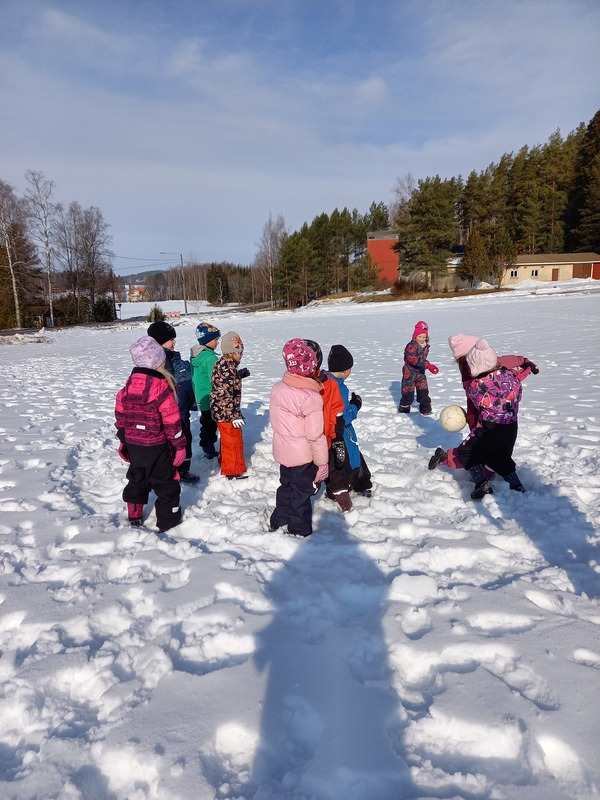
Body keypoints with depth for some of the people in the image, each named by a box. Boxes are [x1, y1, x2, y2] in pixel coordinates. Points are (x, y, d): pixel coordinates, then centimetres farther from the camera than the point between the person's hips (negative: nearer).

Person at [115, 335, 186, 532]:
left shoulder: (128, 385, 0)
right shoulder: (161, 387, -21)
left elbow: (120, 416, 8)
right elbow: (172, 421, -18)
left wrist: (124, 440, 19)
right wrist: (179, 445, -8)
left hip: (133, 444, 7)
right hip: (157, 446, -6)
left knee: (137, 479, 22)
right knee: (165, 482, 9)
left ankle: (134, 516, 34)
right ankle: (168, 520, 18)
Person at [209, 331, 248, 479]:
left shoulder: (224, 364, 6)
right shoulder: (227, 368, -24)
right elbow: (225, 395, -26)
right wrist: (235, 415, -24)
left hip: (221, 411, 10)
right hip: (226, 412, -10)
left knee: (227, 439, 26)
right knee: (234, 441, 3)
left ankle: (225, 461, 44)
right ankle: (233, 471, 15)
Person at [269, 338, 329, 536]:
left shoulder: (277, 388, -7)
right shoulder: (311, 398, -26)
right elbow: (315, 436, -21)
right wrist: (322, 463, -11)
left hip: (282, 452, 6)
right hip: (303, 457, -6)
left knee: (286, 486, 26)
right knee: (301, 494, 13)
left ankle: (278, 522, 42)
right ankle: (299, 531, 30)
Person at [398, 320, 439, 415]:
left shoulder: (425, 346, 4)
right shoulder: (411, 346, -21)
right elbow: (413, 359, -32)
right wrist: (428, 365, -36)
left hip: (420, 372, 6)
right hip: (409, 373, -6)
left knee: (423, 391, 7)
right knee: (408, 393, 3)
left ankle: (425, 409, 20)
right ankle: (403, 409, 21)